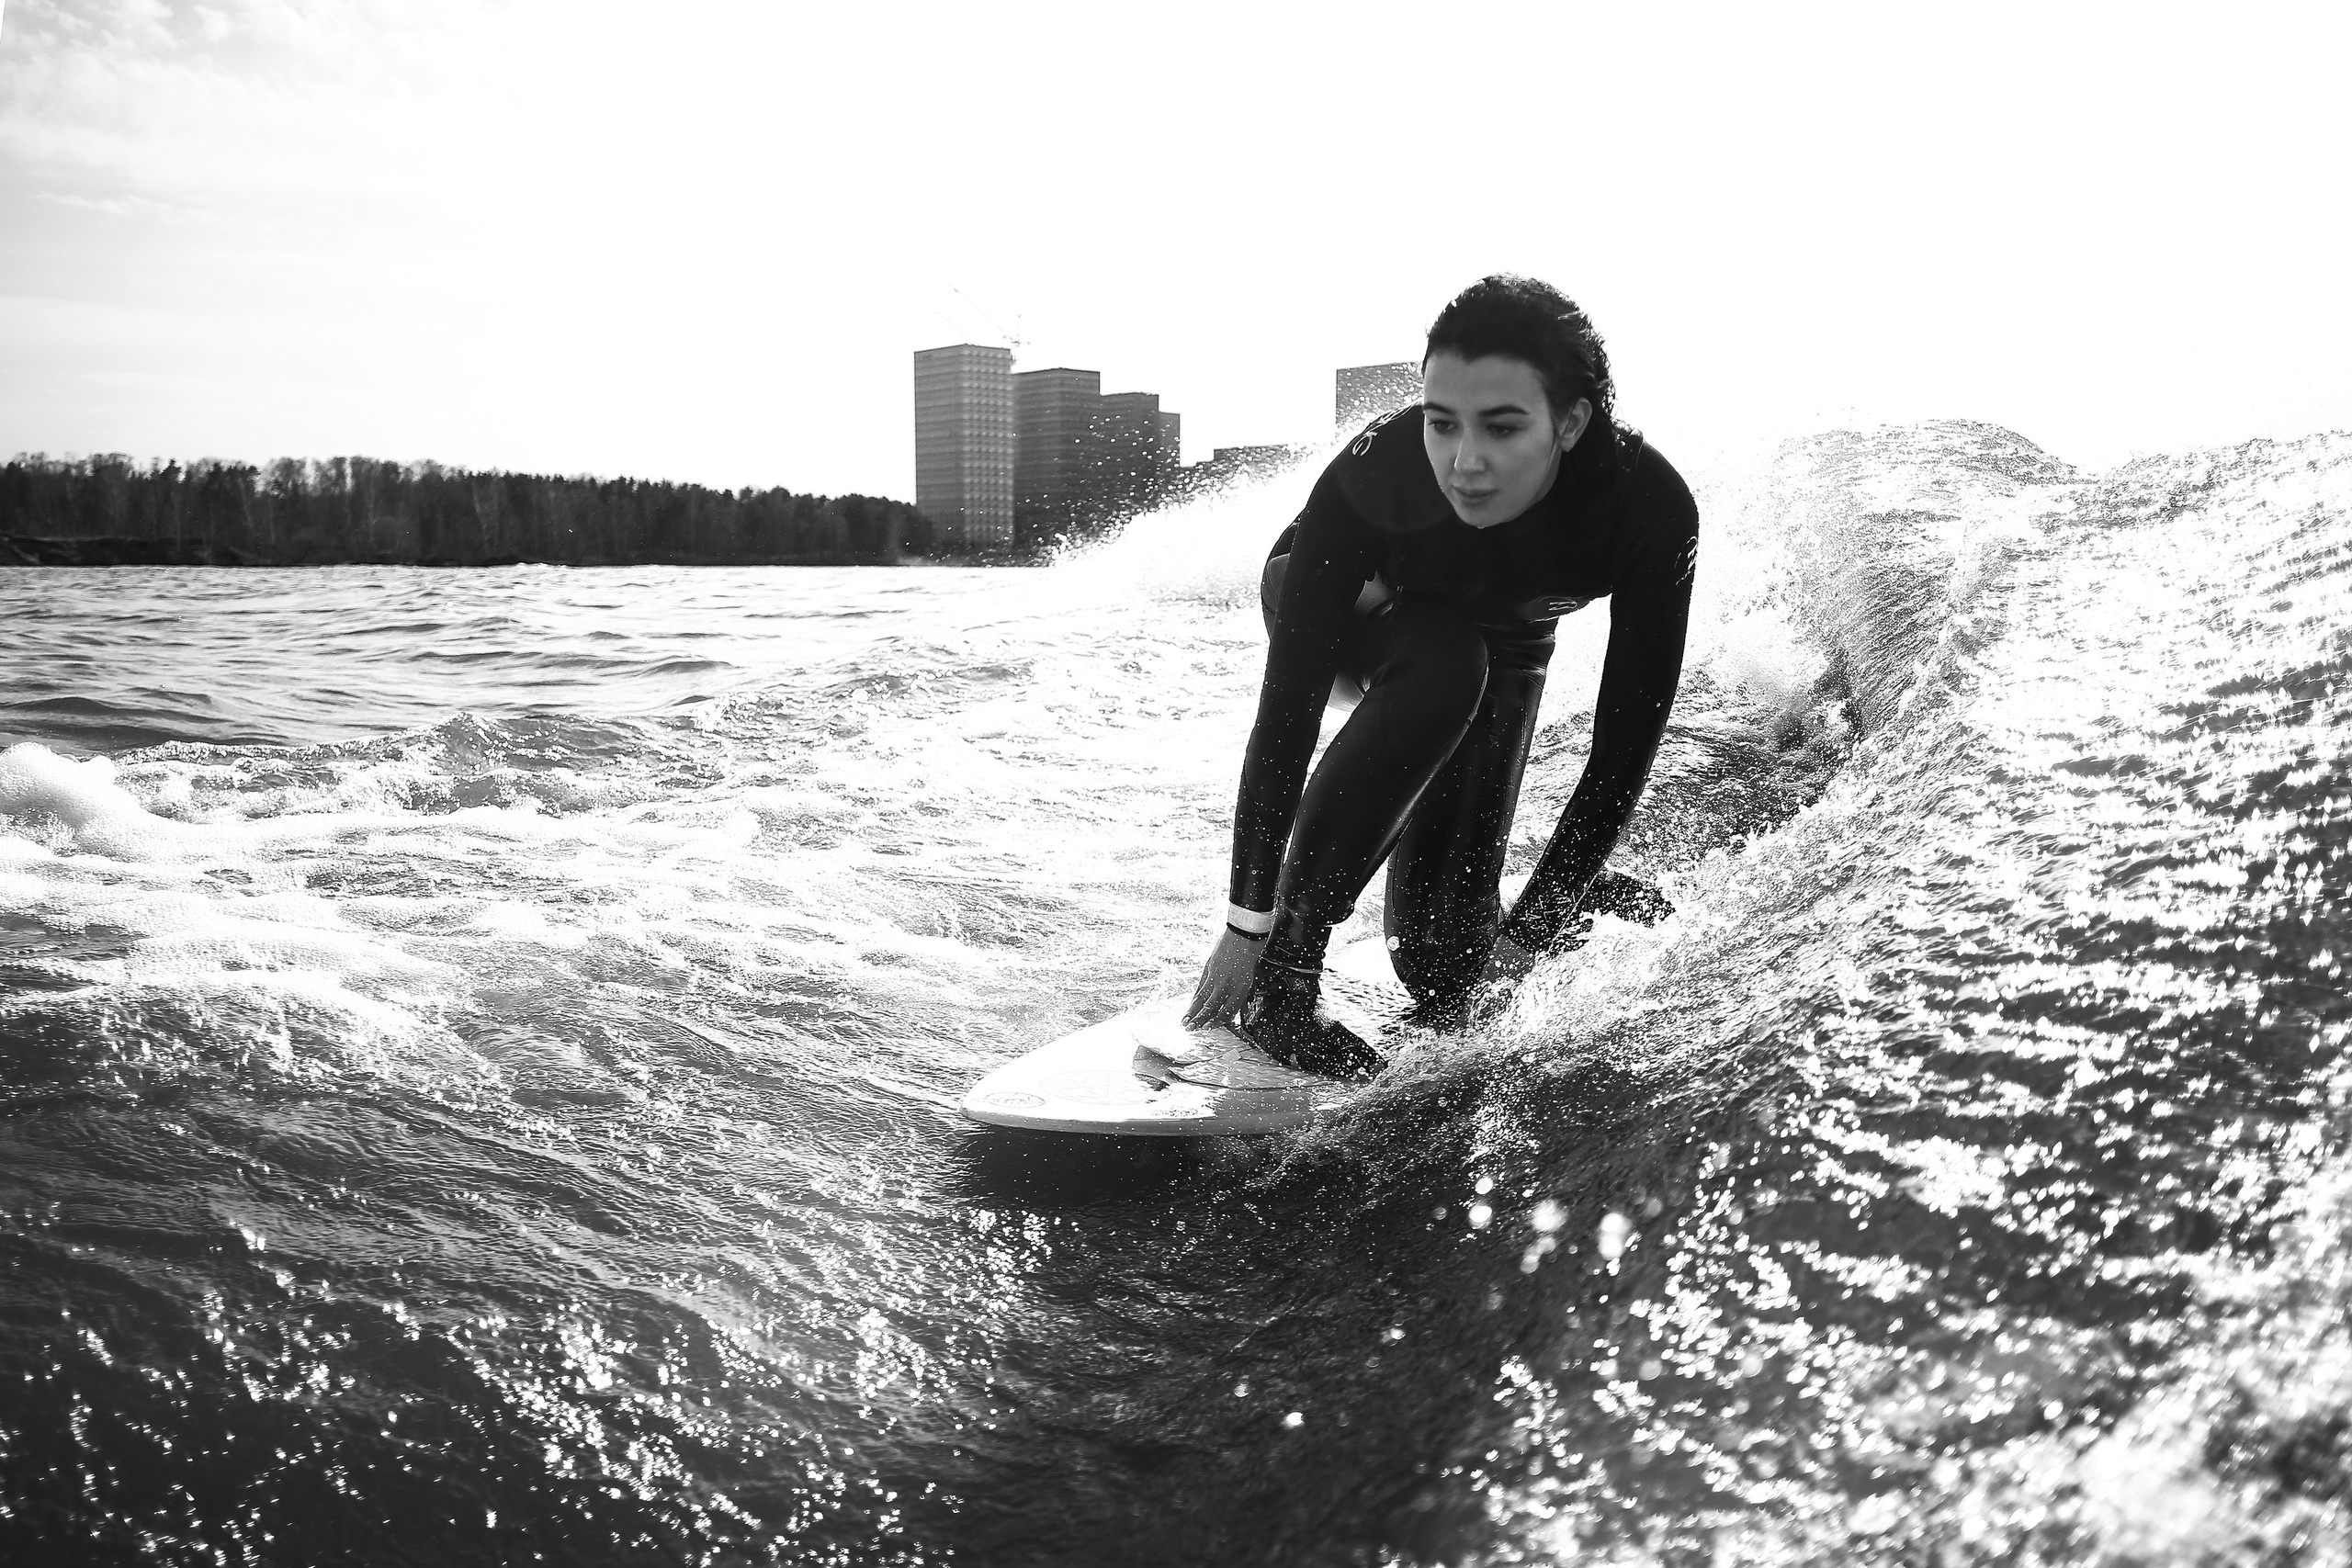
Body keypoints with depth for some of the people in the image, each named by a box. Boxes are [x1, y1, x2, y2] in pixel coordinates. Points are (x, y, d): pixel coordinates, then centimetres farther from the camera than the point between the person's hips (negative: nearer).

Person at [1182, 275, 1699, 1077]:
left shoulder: (1651, 509, -36)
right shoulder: (1373, 475, -40)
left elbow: (1626, 741, -29)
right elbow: (1289, 704, -35)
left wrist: (1534, 927, -27)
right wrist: (1248, 922, -32)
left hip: (1503, 642, 1)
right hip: (1343, 610, -1)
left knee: (1446, 976, -7)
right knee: (1447, 664, -40)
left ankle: (1576, 896, 28)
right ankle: (1284, 975, -27)